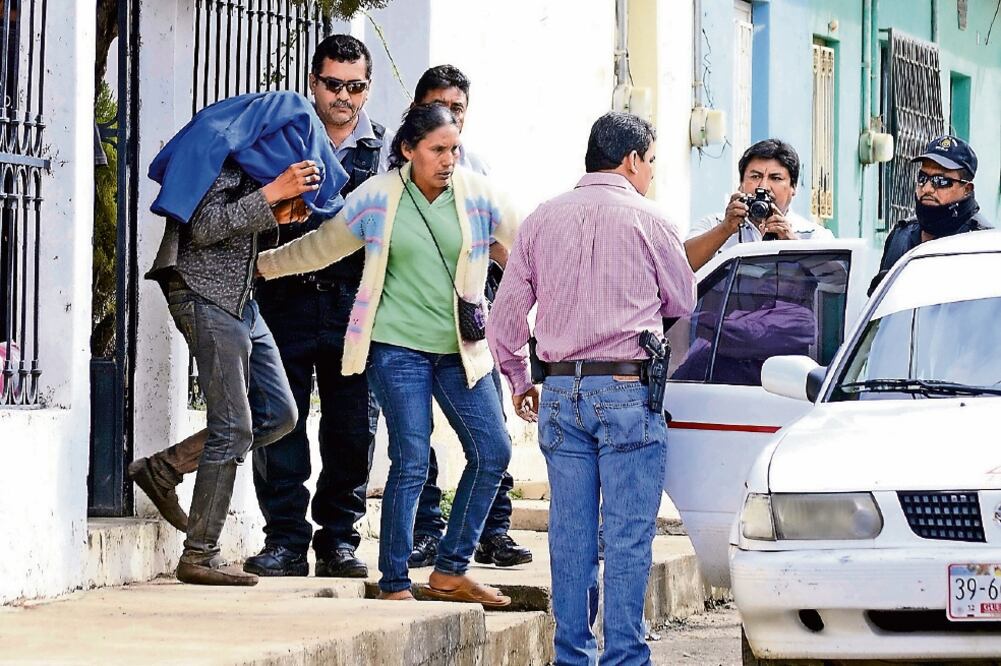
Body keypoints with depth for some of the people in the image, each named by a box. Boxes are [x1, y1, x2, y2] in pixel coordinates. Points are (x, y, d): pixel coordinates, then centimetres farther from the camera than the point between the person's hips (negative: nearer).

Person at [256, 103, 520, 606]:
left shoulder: (478, 196, 2)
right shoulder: (377, 198, 0)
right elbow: (320, 247, 13)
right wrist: (261, 264, 20)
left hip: (460, 348, 4)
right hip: (399, 346, -4)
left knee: (492, 452, -2)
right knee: (411, 463, -9)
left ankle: (450, 572, 11)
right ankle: (394, 584, 0)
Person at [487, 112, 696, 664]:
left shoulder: (541, 220, 6)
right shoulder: (647, 221, -4)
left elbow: (504, 316, 8)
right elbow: (683, 302, 9)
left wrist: (518, 380, 21)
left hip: (561, 393, 4)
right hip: (627, 391, -4)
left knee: (569, 534, 9)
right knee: (628, 536, -2)